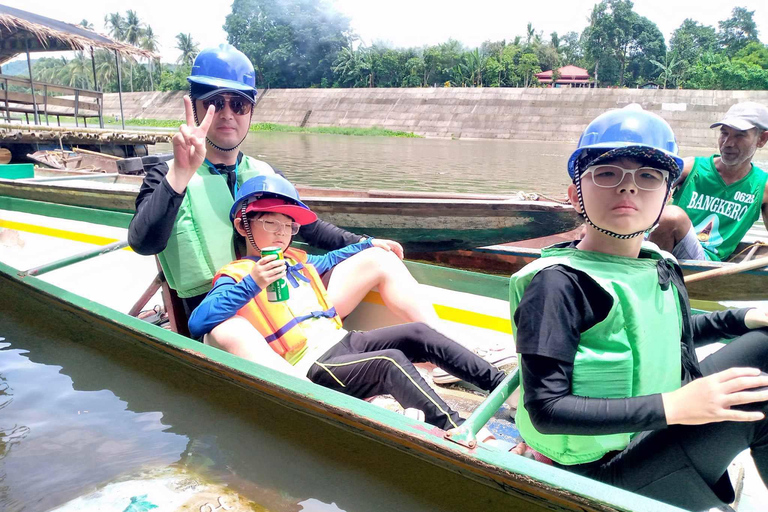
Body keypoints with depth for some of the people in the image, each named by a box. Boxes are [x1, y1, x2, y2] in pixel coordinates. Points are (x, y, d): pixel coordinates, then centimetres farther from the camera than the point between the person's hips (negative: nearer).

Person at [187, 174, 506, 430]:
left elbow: (330, 259, 45)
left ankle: (503, 386, -8)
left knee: (418, 335, -9)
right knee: (392, 363, -29)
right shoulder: (235, 275, -1)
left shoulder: (297, 260, 22)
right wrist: (252, 283, -28)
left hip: (343, 341, 8)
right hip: (312, 366, -8)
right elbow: (197, 324, -18)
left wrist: (369, 244, 43)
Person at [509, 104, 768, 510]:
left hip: (661, 427, 8)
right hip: (606, 468, -8)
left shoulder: (657, 266, 0)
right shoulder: (558, 283, -24)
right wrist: (672, 407, -31)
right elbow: (546, 409, -27)